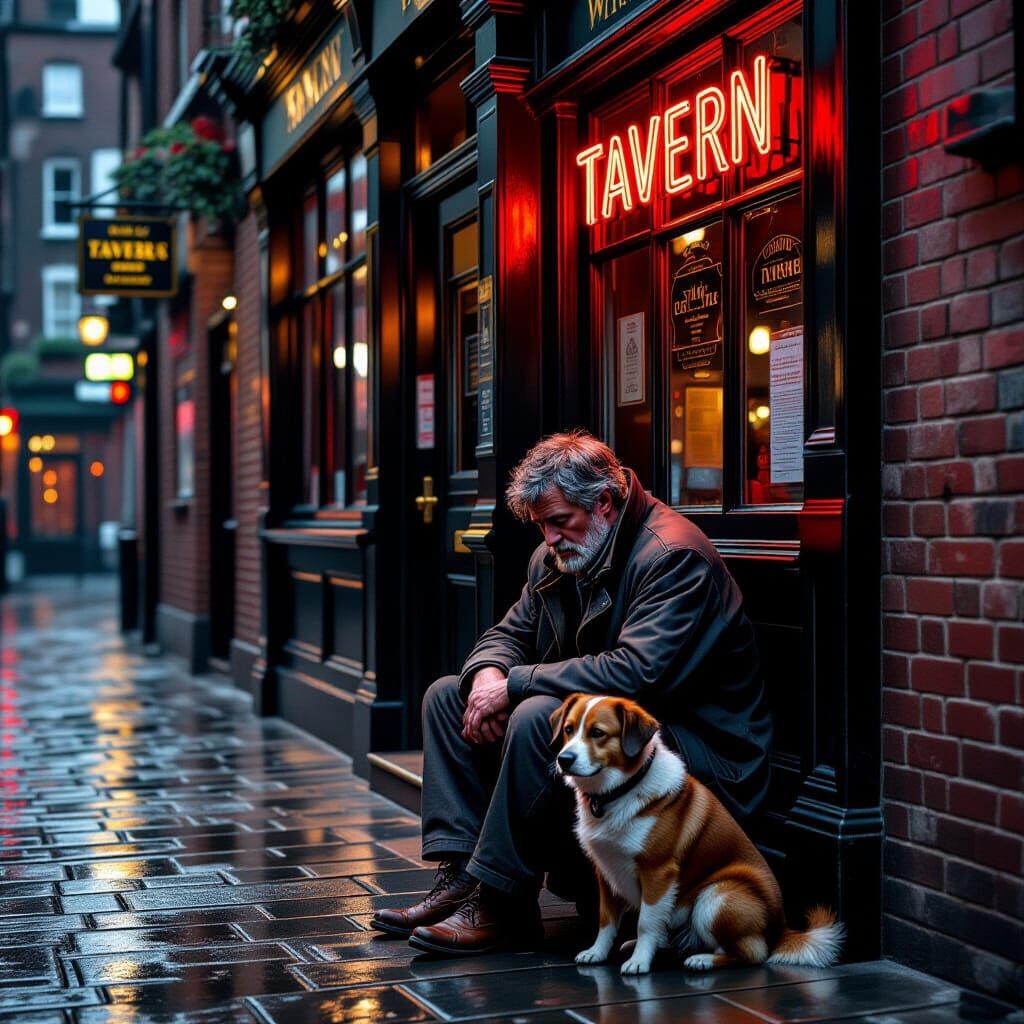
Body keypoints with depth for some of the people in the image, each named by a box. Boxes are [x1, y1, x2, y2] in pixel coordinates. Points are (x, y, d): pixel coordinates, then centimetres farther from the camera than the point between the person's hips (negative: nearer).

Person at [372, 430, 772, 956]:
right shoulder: (557, 556, 8)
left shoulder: (673, 556, -20)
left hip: (696, 749, -9)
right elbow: (510, 632, 15)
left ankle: (495, 901, -22)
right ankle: (458, 873, -8)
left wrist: (514, 685, -25)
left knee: (539, 717, -34)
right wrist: (488, 673, -11)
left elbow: (635, 673, -30)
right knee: (446, 695, 5)